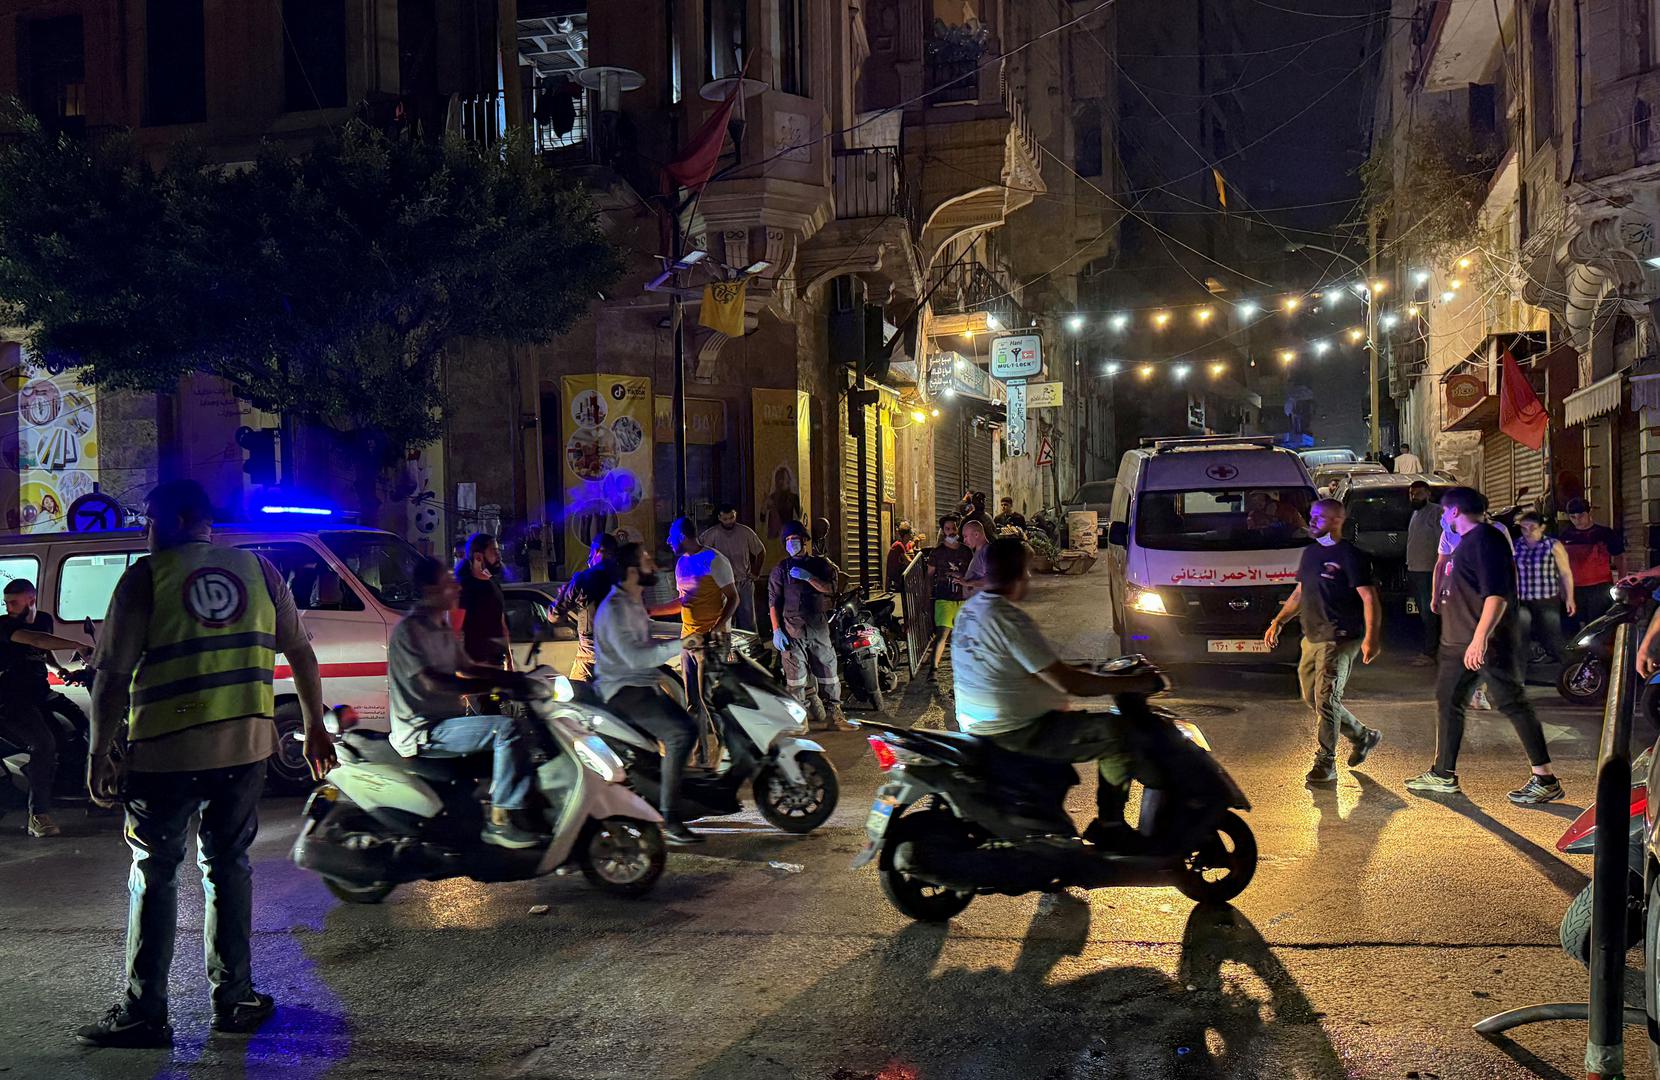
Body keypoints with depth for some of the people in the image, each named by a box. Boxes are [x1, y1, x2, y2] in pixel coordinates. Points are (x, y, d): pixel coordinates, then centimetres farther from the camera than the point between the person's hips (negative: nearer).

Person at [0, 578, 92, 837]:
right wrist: (78, 646, -37)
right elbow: (36, 640, -30)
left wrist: (58, 667, 12)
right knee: (45, 744, -25)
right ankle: (38, 816, -23)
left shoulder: (44, 619, 11)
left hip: (40, 692, 8)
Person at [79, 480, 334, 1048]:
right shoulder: (257, 569, 8)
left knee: (154, 874, 7)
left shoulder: (146, 576, -4)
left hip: (166, 749, -4)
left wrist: (98, 755, -2)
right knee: (227, 865, 15)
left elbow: (112, 675, -8)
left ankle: (144, 1011, 9)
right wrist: (314, 727, 21)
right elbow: (300, 653, 12)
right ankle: (234, 999, 19)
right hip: (246, 744, 4)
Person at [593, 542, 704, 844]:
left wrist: (682, 642, 18)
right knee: (679, 733, -24)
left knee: (688, 727, 17)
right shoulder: (615, 608, -17)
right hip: (623, 690, -11)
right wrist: (677, 646, -28)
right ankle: (668, 819, -24)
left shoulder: (635, 603, 15)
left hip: (642, 685, 11)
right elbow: (634, 657, -27)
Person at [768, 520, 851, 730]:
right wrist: (776, 630, -6)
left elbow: (830, 588, -5)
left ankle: (833, 716, 11)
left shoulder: (821, 564, 10)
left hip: (819, 627, 2)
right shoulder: (781, 569, 7)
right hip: (792, 630, -2)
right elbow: (773, 601, 2)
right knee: (796, 678, -3)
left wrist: (808, 577, -18)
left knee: (828, 674, 3)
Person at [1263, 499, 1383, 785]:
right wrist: (1278, 622, 18)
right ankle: (1363, 735, 32)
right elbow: (1300, 593, 25)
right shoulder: (1310, 553, 14)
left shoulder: (1350, 556, -10)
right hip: (1312, 638, 9)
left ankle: (1325, 763, -3)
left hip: (1340, 640, -9)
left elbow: (1369, 599, -14)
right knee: (1312, 698, 14)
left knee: (1325, 699, -11)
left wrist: (1371, 637, -25)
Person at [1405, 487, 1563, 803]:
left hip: (1488, 643, -11)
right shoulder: (1467, 540, 16)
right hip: (1459, 642, 11)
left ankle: (1545, 779, -4)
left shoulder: (1486, 538, -15)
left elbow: (1497, 594, -25)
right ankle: (1443, 775, 21)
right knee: (1448, 702, 13)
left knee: (1512, 703, -8)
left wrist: (1480, 638, -31)